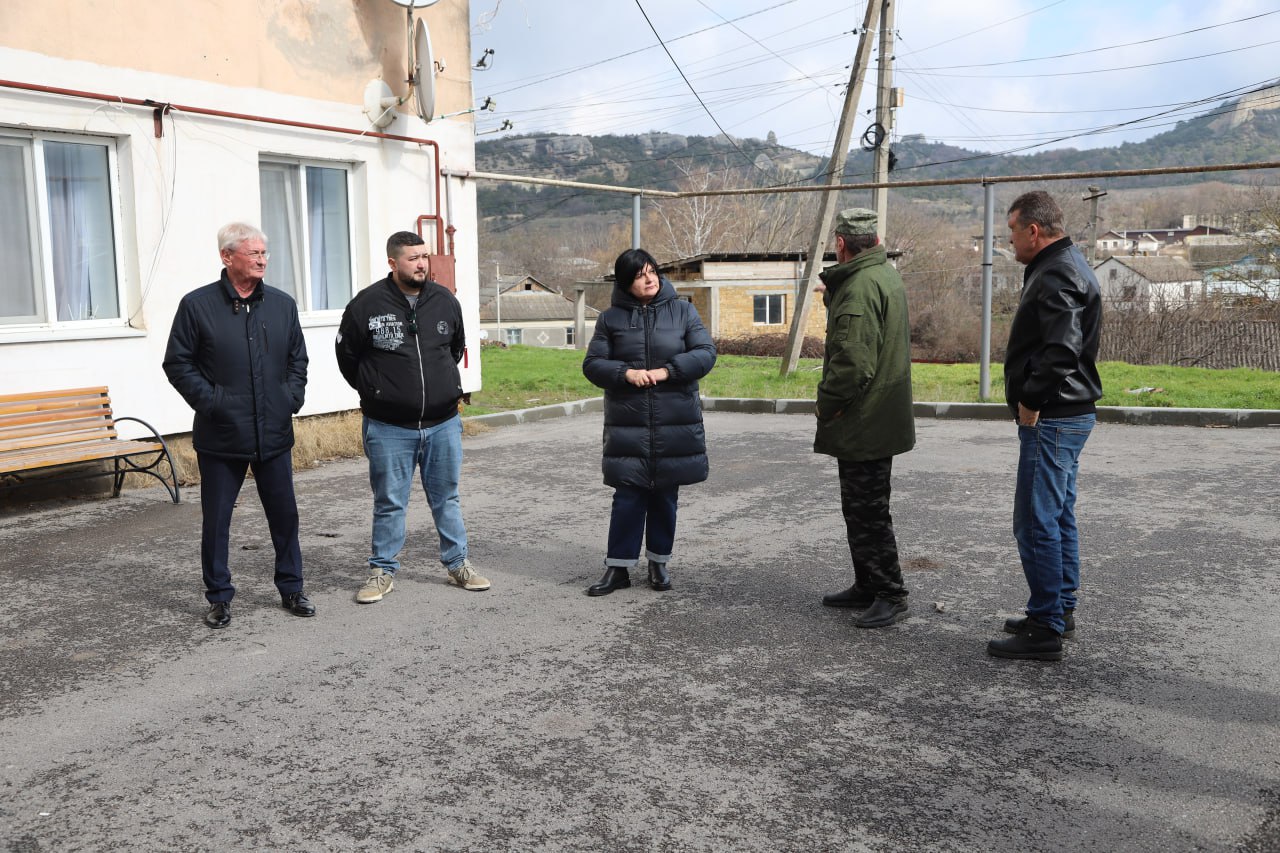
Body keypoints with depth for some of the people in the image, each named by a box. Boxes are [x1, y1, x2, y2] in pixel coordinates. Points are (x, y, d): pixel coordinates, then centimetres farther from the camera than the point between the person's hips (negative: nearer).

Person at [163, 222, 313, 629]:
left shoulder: (283, 304, 8)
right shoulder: (197, 305, -3)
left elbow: (298, 359, 16)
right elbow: (177, 364, -1)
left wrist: (293, 397, 2)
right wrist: (209, 401, -11)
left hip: (274, 434, 3)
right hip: (221, 437, -3)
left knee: (285, 515, 10)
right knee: (216, 520, 6)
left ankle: (291, 588, 25)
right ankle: (219, 598, 20)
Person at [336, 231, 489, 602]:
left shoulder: (445, 301, 4)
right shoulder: (367, 305, -7)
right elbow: (347, 356, 6)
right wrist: (375, 392, 9)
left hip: (443, 423, 3)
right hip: (389, 428, -3)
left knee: (447, 498, 13)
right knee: (389, 502, 7)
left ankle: (458, 564, 25)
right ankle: (383, 570, 20)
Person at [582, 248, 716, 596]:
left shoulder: (682, 310, 5)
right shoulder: (611, 318, 5)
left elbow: (706, 353, -1)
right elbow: (592, 364, 4)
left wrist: (667, 371, -14)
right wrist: (625, 373, -14)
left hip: (675, 423, 1)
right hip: (627, 425, 0)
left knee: (665, 496, 10)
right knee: (628, 496, 0)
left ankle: (659, 562, 24)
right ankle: (618, 567, 10)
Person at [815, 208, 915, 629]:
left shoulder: (860, 287, -20)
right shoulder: (887, 276, 14)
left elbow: (853, 361, -27)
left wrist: (826, 403, -12)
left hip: (863, 424, -11)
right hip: (881, 419, 11)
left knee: (868, 512, -2)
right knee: (861, 508, 19)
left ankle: (890, 594, 7)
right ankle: (868, 586, 28)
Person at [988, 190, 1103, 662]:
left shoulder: (1057, 276, -17)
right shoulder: (1063, 266, 17)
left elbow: (1061, 350, -29)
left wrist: (1031, 402, -19)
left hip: (1051, 420, -11)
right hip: (1067, 414, 11)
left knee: (1036, 523, -6)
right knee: (1058, 517, 18)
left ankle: (1046, 630, 0)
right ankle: (1061, 610, 30)